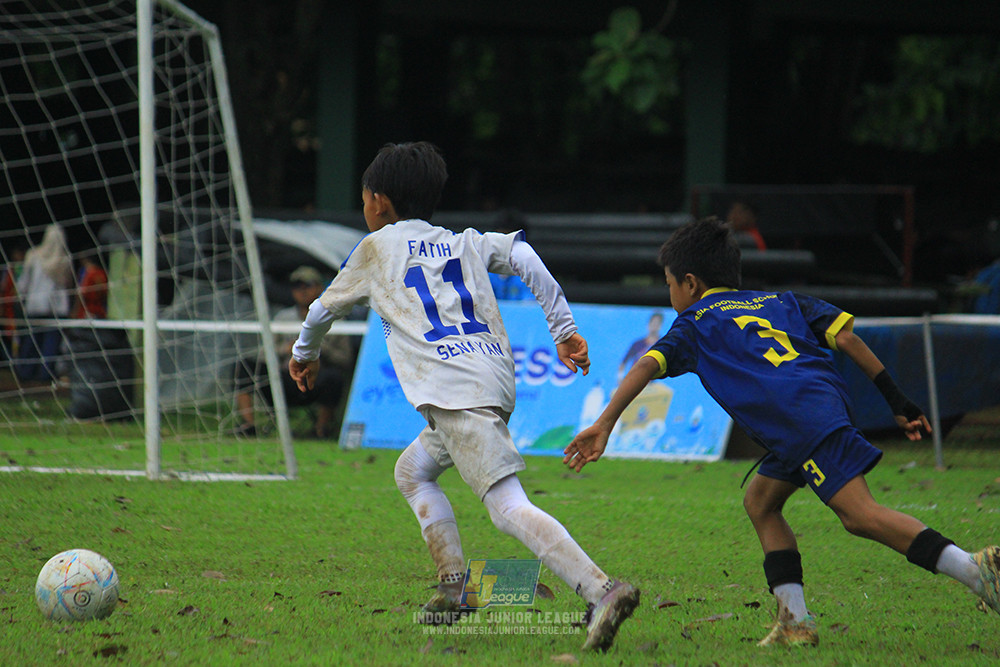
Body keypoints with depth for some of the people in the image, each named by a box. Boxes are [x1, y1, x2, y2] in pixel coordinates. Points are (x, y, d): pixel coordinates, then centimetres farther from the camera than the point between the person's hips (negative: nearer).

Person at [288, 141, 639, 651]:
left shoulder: (377, 247, 16)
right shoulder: (466, 243, 26)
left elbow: (324, 308, 28)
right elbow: (522, 256, 9)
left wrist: (305, 354, 48)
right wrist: (563, 329, 8)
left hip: (456, 392, -7)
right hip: (495, 377, 7)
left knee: (508, 507, -18)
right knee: (413, 472, 28)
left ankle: (602, 590, -37)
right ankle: (454, 587, 16)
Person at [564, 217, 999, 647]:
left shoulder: (695, 324, 20)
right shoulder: (781, 302, 33)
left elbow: (648, 365, 4)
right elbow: (844, 334, 21)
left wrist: (604, 425, -1)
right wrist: (896, 400, 22)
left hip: (802, 420, -7)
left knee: (860, 513, -15)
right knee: (760, 501, 20)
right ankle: (795, 621, 10)